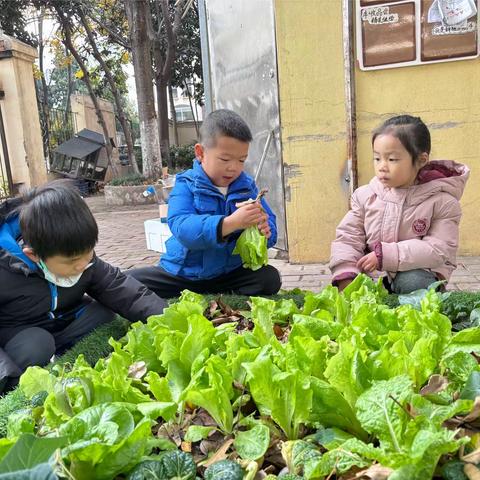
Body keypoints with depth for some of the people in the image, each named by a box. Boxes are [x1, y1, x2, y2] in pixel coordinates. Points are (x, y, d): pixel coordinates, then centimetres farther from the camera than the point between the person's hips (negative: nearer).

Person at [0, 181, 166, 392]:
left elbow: (119, 287, -12)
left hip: (66, 328, 4)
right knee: (35, 347, -33)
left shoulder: (79, 254, -14)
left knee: (102, 314, -18)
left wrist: (164, 318, -24)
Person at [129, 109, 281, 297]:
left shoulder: (247, 186, 1)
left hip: (230, 274, 3)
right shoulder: (186, 185, -10)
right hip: (183, 273, -2)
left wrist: (264, 230, -29)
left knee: (270, 278, -21)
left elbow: (270, 225, -3)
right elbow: (181, 227, -28)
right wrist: (230, 223, -43)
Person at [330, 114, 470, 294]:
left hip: (418, 274, -2)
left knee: (411, 282, -35)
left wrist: (385, 255, -25)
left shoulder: (441, 202, -7)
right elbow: (347, 237, -2)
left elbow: (438, 250, -17)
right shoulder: (365, 195, 1)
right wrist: (346, 276, -20)